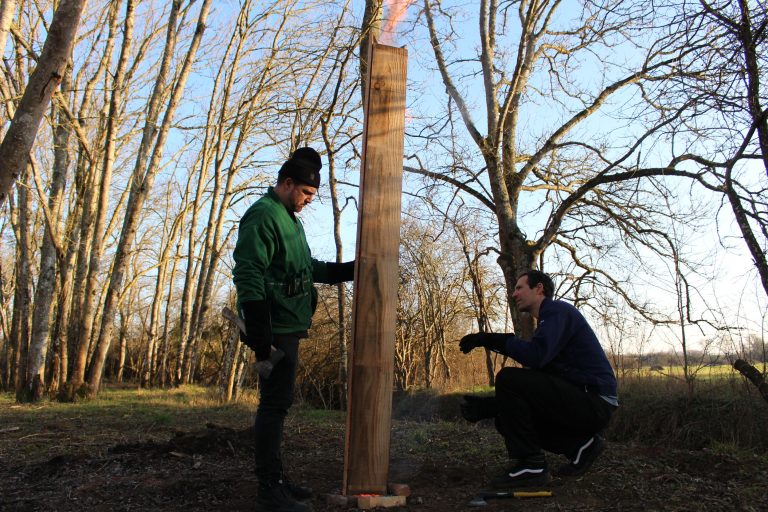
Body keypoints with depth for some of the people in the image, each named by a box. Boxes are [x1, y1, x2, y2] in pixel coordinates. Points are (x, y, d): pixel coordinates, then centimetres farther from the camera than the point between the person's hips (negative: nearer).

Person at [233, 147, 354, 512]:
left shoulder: (290, 219, 20)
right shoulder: (262, 216, -11)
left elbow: (309, 267, 29)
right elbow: (248, 276, -19)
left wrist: (348, 270, 19)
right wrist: (259, 333, -24)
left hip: (288, 328, 10)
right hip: (276, 330, -10)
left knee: (278, 402, 14)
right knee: (275, 403, -7)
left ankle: (275, 479, 24)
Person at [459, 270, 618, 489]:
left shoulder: (559, 310, -7)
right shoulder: (549, 320, 22)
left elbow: (535, 355, -27)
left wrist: (492, 339, -15)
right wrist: (487, 407, 9)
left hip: (594, 403, -10)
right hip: (581, 404, 10)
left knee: (507, 378, -19)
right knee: (507, 419, 10)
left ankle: (531, 466, -13)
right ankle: (580, 444, 9)